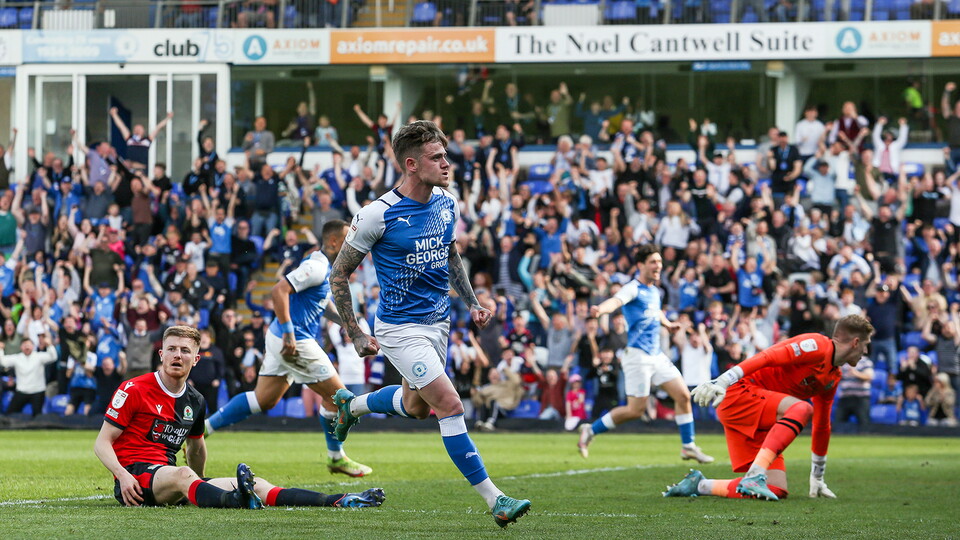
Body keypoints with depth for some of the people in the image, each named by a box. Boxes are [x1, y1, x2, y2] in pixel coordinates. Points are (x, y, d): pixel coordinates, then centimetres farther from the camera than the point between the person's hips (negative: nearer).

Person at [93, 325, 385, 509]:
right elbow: (102, 443, -6)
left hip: (169, 479, 7)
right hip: (134, 477, -7)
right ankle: (236, 500, -73)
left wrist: (199, 485, 31)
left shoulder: (194, 402, 14)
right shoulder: (134, 390, -5)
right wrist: (123, 477, -20)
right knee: (182, 475, -41)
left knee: (256, 485, -10)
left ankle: (338, 502, -23)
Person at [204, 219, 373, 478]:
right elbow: (279, 291, -26)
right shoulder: (317, 267, -17)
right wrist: (288, 333, -28)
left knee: (264, 400, 12)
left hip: (281, 338, 10)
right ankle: (336, 458, 12)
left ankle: (203, 427, 12)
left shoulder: (325, 268, 15)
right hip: (295, 341, -10)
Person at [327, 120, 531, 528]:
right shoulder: (378, 214, -19)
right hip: (400, 329, -7)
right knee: (450, 406, -16)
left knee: (416, 406, 23)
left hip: (438, 323, 7)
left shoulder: (447, 204, -1)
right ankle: (494, 500, -13)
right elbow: (339, 274, -10)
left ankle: (351, 405, 51)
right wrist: (355, 335, -10)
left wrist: (472, 302, 10)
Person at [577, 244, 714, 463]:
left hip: (657, 355, 8)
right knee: (635, 410, -7)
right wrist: (601, 309, -56)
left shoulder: (654, 290, 12)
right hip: (638, 355, -8)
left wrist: (667, 324, 48)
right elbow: (616, 300, -36)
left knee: (683, 396, 3)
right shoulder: (633, 289, -14)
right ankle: (590, 431, 8)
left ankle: (688, 446, 15)